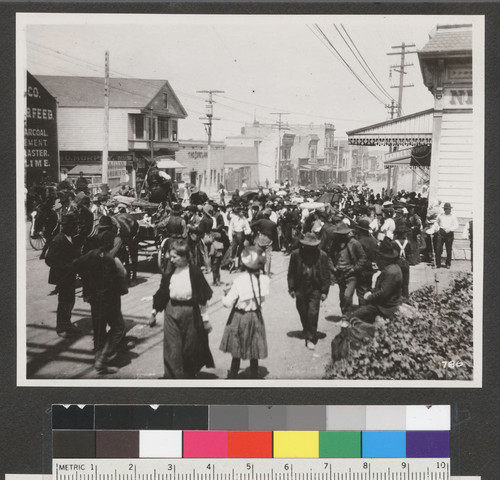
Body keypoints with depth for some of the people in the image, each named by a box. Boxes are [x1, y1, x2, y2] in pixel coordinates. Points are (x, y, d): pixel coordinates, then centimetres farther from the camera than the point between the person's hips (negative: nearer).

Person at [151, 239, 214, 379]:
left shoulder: (194, 272, -10)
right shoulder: (170, 272, 0)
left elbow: (202, 298, -6)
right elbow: (162, 293, 7)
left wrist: (205, 318, -4)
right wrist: (154, 311, 8)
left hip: (190, 312, -2)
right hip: (171, 311, 3)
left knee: (190, 348, 11)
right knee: (171, 348, -2)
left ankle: (189, 374, 33)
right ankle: (172, 375, 4)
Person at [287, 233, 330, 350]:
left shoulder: (322, 255, -7)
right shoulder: (296, 254, -5)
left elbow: (326, 275, -2)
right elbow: (291, 273, 2)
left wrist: (325, 291, -4)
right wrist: (291, 288, 0)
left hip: (315, 288, -2)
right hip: (300, 288, 2)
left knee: (312, 313, -7)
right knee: (303, 312, 13)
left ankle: (311, 338, 3)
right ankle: (307, 332, 38)